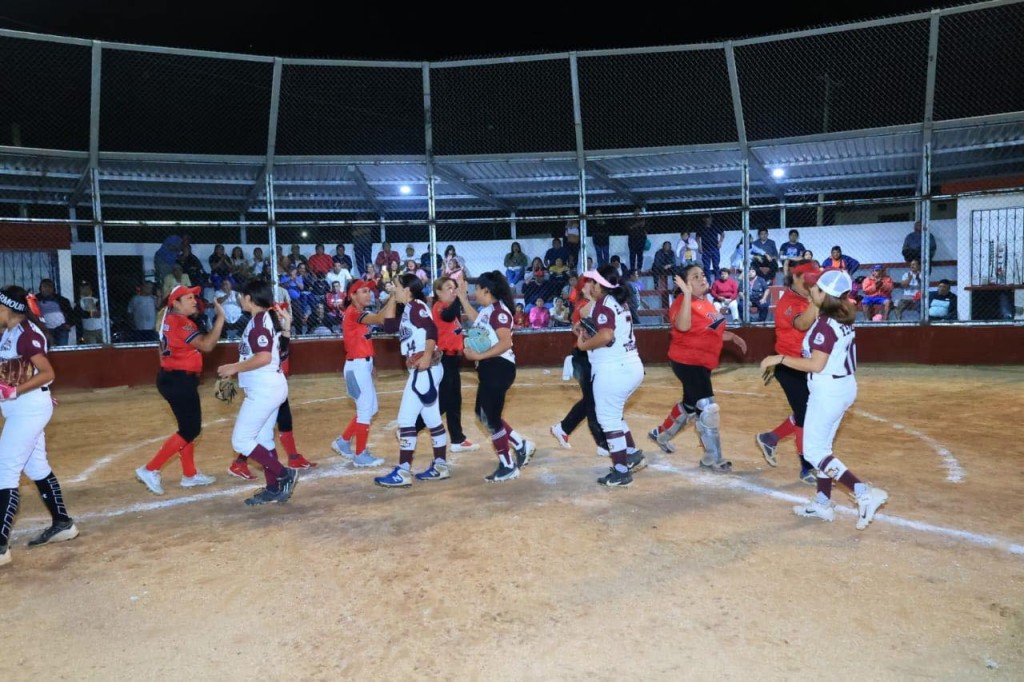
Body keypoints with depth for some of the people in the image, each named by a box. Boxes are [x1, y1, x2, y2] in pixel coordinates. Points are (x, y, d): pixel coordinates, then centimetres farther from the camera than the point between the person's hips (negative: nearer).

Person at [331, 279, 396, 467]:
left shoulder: (358, 313, 14)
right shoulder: (354, 312, -17)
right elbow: (383, 319, -32)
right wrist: (393, 296, -29)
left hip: (362, 365, 10)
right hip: (357, 367, -10)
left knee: (370, 408, 18)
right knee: (366, 411, -1)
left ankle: (343, 442, 29)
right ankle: (360, 455, 11)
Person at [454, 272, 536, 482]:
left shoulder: (499, 311, -18)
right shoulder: (488, 310, 11)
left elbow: (505, 343, -26)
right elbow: (476, 320, 32)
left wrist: (478, 356, -24)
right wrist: (462, 297, 26)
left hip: (499, 368, -10)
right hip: (490, 368, 10)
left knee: (491, 417, -1)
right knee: (483, 413, 17)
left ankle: (508, 466, 13)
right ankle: (521, 446, 25)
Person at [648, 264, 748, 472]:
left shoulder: (707, 303, 10)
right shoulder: (683, 302, -17)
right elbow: (683, 326, -38)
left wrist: (733, 337, 11)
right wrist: (687, 294, -39)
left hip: (703, 362, 10)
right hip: (687, 361, -10)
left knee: (691, 404, 22)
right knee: (708, 408, -10)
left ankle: (661, 434, 44)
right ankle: (712, 459, 4)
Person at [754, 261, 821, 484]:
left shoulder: (807, 300, 11)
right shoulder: (789, 302, -18)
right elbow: (802, 324, -40)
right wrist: (815, 300, -53)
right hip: (790, 367, -9)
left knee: (806, 413, 17)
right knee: (806, 415, -6)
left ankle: (769, 439, 35)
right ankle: (807, 467, 6)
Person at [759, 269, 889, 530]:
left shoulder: (825, 325, -21)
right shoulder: (844, 320, 6)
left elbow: (816, 364, -25)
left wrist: (780, 359, -19)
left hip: (828, 391, -10)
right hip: (845, 387, 10)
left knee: (813, 450, -3)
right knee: (822, 446, 18)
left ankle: (864, 493, -11)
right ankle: (823, 503, 25)